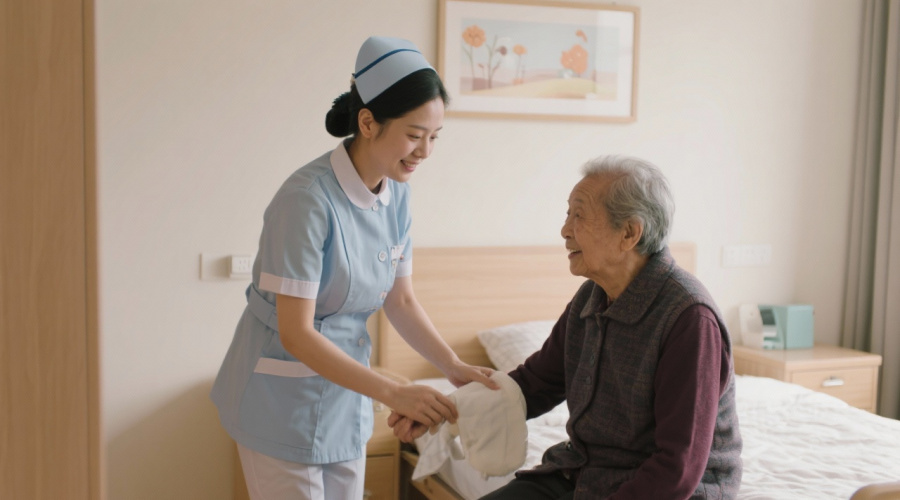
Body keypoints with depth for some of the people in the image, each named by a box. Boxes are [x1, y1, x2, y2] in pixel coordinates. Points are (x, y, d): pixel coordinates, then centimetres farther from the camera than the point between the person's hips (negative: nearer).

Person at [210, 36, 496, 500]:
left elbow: (401, 301, 6)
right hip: (285, 393, -6)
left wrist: (454, 366, -7)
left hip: (344, 389, 7)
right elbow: (296, 333, -25)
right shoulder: (307, 199, -25)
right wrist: (393, 392, -29)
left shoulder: (396, 195, -3)